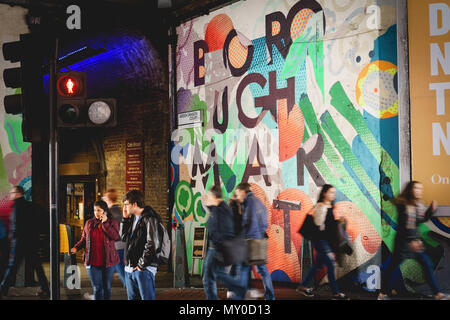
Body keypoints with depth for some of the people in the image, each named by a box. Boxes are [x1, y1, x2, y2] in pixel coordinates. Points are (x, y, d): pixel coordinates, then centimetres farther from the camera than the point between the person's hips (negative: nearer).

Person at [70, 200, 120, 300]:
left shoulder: (112, 222, 1)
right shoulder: (89, 223, 8)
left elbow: (115, 236, -16)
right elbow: (83, 239, 15)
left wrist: (104, 223, -15)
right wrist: (76, 247, -3)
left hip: (108, 262, -1)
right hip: (92, 262, 1)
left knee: (107, 287, 10)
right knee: (97, 288, -2)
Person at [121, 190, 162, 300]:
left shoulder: (149, 219, -12)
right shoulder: (132, 218, 15)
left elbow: (152, 244, -18)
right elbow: (124, 237, 18)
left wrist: (142, 264, -16)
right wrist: (125, 218, 10)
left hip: (144, 269, -8)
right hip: (129, 268, 8)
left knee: (147, 297, -6)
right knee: (132, 297, 13)